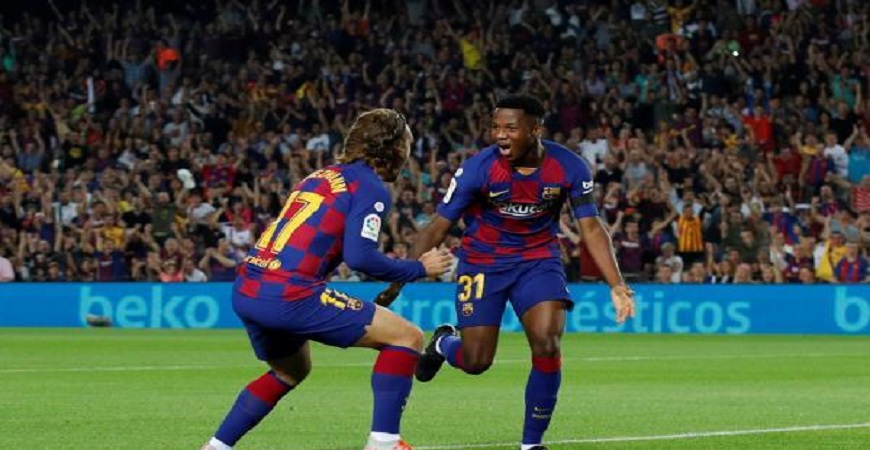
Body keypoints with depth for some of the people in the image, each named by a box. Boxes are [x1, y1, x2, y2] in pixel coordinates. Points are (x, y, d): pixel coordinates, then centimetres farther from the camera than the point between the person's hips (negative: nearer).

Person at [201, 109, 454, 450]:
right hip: (288, 297, -9)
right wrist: (420, 269, -1)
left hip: (245, 291, 9)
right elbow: (360, 257, -14)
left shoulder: (322, 176, 22)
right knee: (407, 337, 0)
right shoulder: (370, 188, -3)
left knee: (292, 371, 34)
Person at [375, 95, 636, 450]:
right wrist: (398, 280, -22)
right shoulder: (478, 168, -21)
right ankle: (444, 343, 37)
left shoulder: (569, 168, -17)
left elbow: (591, 227, -11)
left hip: (539, 259, 1)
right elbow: (438, 227, -16)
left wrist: (616, 284, -21)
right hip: (482, 262, -1)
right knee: (476, 362, -3)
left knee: (547, 347, -19)